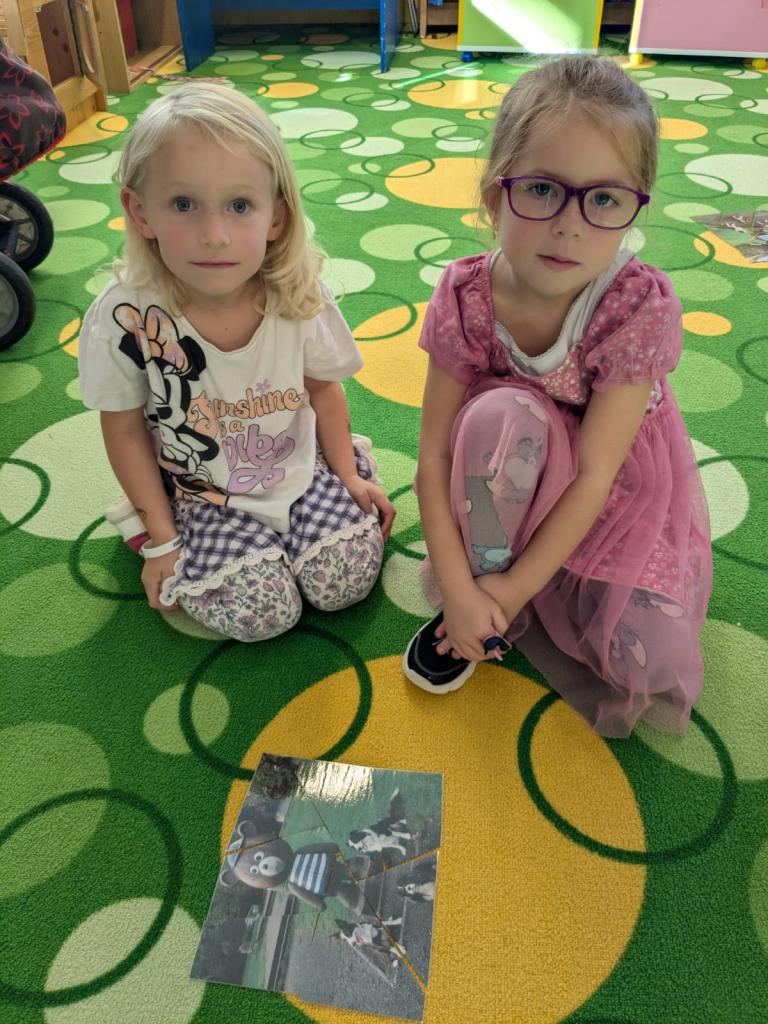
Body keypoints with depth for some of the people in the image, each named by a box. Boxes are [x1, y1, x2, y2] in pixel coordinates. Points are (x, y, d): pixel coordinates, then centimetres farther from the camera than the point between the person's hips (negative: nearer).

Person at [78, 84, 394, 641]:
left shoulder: (301, 299, -18)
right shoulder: (125, 318, -23)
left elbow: (323, 391, 1)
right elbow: (126, 430, -9)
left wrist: (350, 476, 1)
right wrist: (161, 539, -5)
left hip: (303, 469, 2)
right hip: (206, 495, -2)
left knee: (345, 581, -9)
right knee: (262, 613, -14)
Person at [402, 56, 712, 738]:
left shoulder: (642, 306, -26)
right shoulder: (466, 297, -21)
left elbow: (595, 473, -26)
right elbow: (436, 452, -19)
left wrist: (512, 590, -25)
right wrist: (458, 587, -25)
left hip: (619, 484, 0)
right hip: (512, 475, 1)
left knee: (653, 658, -18)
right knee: (500, 413, -35)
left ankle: (508, 604, 6)